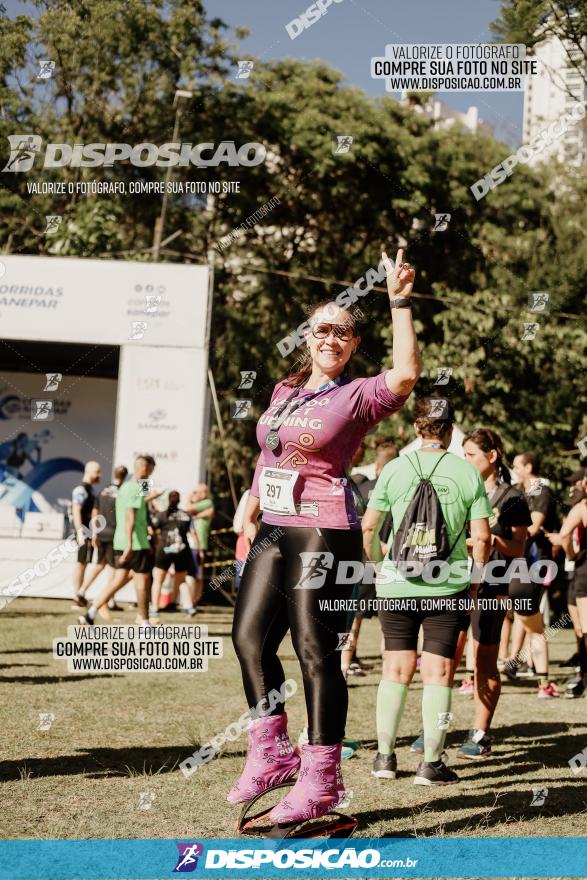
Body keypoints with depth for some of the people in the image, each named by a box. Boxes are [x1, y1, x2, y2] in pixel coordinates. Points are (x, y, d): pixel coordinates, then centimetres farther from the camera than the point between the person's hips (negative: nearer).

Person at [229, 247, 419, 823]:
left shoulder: (358, 396, -5)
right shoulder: (284, 392, 15)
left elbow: (405, 374, -25)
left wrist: (400, 303, -24)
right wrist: (249, 517, 26)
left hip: (324, 534, -7)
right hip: (274, 532, 7)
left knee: (316, 652, -6)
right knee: (249, 636, 7)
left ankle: (321, 779, 3)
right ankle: (271, 754, 20)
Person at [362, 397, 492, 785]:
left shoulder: (395, 469, -2)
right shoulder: (467, 472, -3)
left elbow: (369, 526, 0)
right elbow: (482, 537, -4)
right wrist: (474, 583, 9)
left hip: (397, 584, 1)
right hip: (448, 586, -1)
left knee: (396, 668, 11)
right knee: (439, 671, 4)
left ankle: (385, 757, 16)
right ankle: (431, 763, 6)